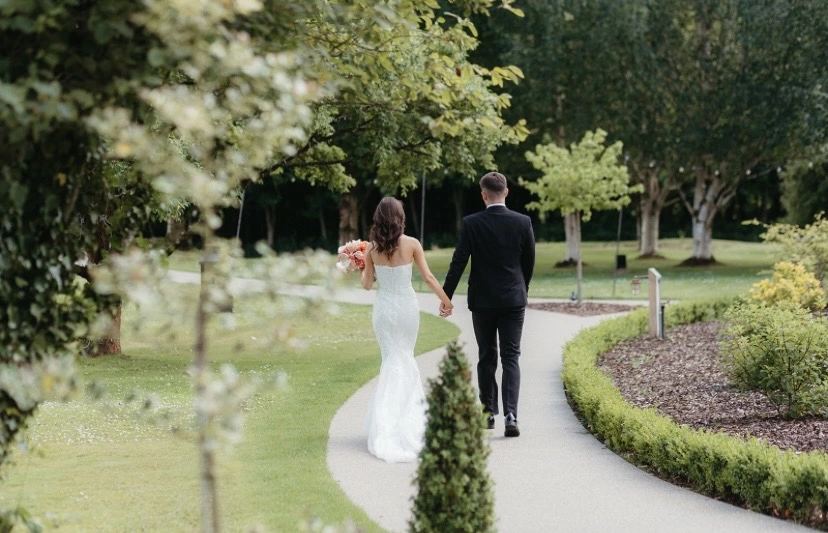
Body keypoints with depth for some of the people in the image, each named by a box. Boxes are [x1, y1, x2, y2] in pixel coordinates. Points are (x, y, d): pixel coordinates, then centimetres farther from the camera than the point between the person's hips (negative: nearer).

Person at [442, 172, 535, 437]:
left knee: (486, 357, 13)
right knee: (511, 358, 0)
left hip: (482, 300, 0)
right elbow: (529, 262, 5)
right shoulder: (523, 222, -3)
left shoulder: (471, 223, -8)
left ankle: (488, 412, 20)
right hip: (513, 300, 0)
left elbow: (458, 262, -9)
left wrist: (446, 297, -5)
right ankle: (510, 414, -15)